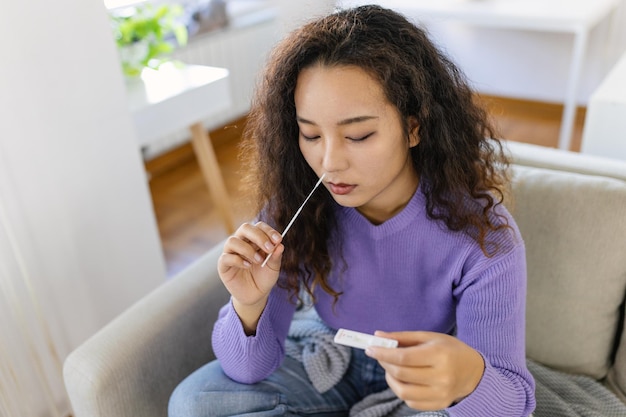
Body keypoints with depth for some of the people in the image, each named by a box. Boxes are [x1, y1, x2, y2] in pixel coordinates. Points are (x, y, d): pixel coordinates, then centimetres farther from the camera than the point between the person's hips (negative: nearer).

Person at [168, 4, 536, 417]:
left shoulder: (482, 236, -27)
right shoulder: (295, 207, -20)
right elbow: (250, 370, -14)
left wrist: (469, 377, -46)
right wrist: (249, 304, -36)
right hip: (333, 375, 3)